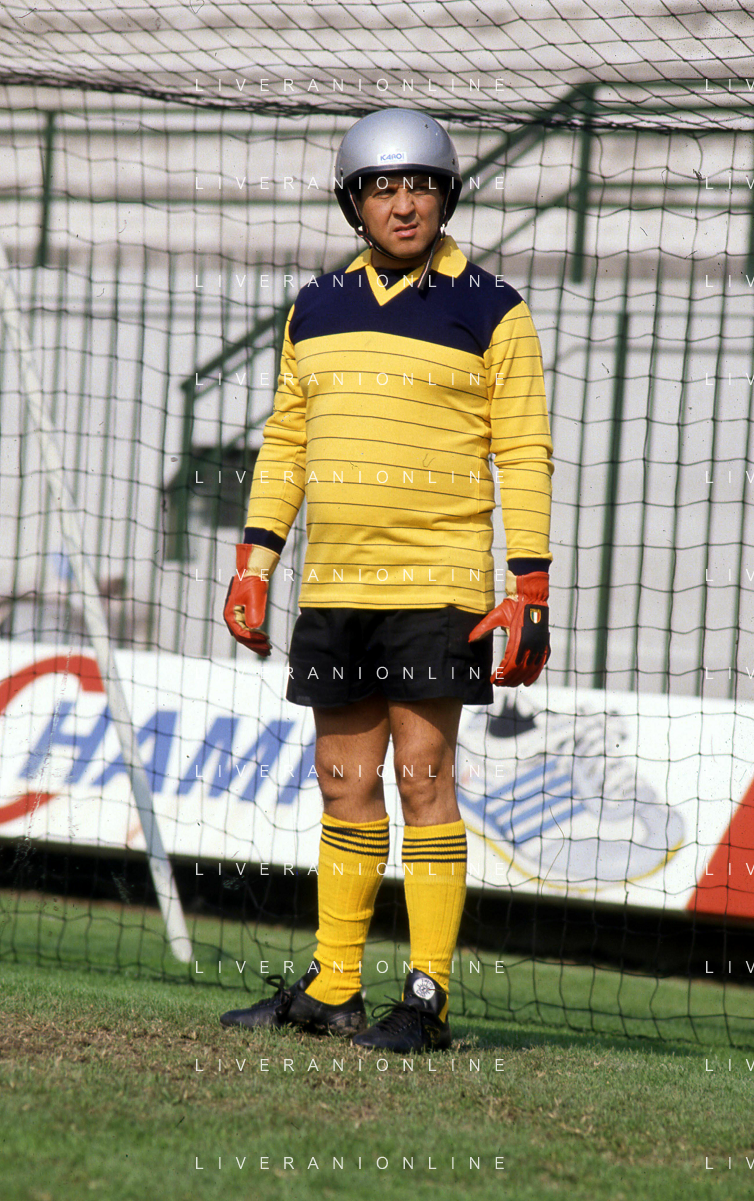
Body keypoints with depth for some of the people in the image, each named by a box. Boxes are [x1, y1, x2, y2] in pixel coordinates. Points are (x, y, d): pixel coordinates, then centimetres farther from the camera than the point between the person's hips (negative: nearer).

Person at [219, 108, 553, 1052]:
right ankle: (331, 989, 13)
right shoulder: (318, 310, 13)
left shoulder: (490, 313, -1)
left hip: (437, 585, -5)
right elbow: (284, 442, 18)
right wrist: (253, 567, 11)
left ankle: (428, 997, -6)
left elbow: (525, 457, -3)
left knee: (423, 777, -8)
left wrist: (529, 592, -10)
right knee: (345, 786, 8)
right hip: (334, 587, 5)